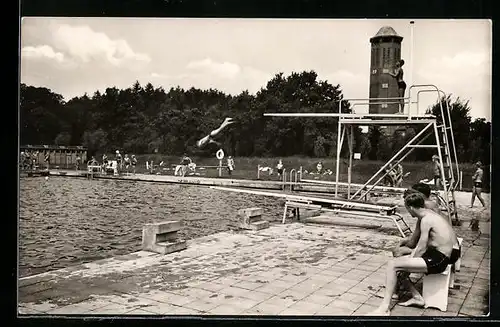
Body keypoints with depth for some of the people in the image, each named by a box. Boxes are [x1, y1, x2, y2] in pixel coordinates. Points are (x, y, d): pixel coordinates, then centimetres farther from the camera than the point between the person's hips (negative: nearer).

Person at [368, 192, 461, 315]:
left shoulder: (426, 219, -18)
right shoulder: (430, 214, 12)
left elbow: (421, 249, -16)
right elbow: (421, 244, 13)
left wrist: (410, 259, -2)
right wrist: (410, 258, 5)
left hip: (438, 260, -10)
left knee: (392, 265, -15)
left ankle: (384, 308, -14)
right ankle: (416, 297, 15)